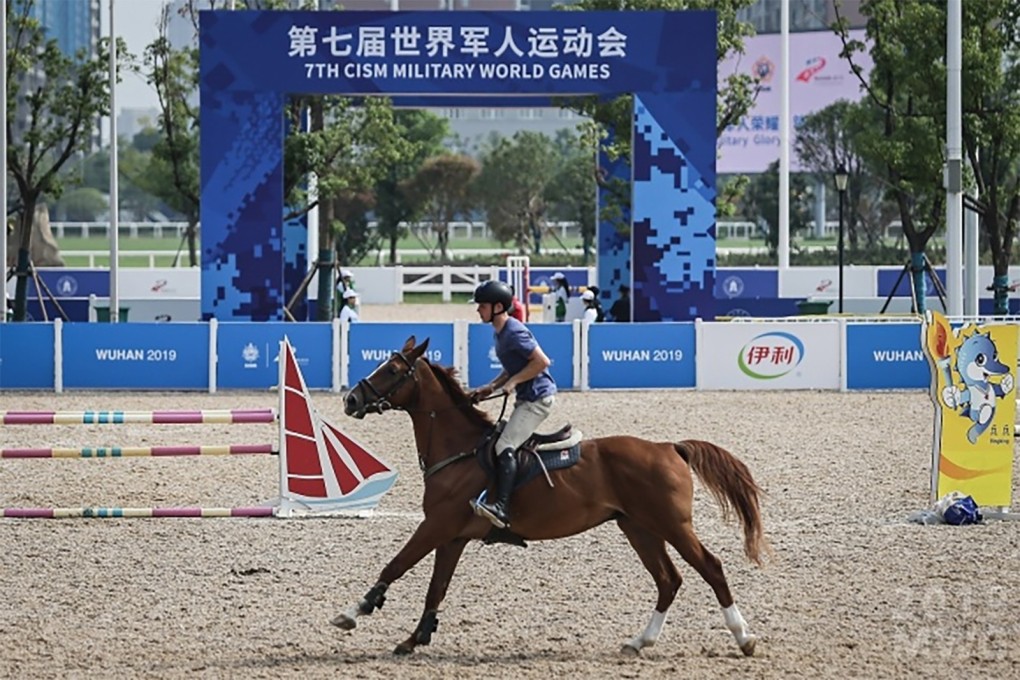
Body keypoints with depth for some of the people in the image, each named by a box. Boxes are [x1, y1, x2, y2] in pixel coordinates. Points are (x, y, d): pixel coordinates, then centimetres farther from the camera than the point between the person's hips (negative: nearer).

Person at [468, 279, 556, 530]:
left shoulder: (514, 332, -17)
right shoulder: (499, 333, 14)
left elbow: (542, 361, -20)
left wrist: (513, 381, -18)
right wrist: (491, 387, 10)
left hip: (538, 398, -11)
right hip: (525, 399, 11)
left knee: (504, 446, -22)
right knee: (499, 443, 13)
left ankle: (501, 507, -35)